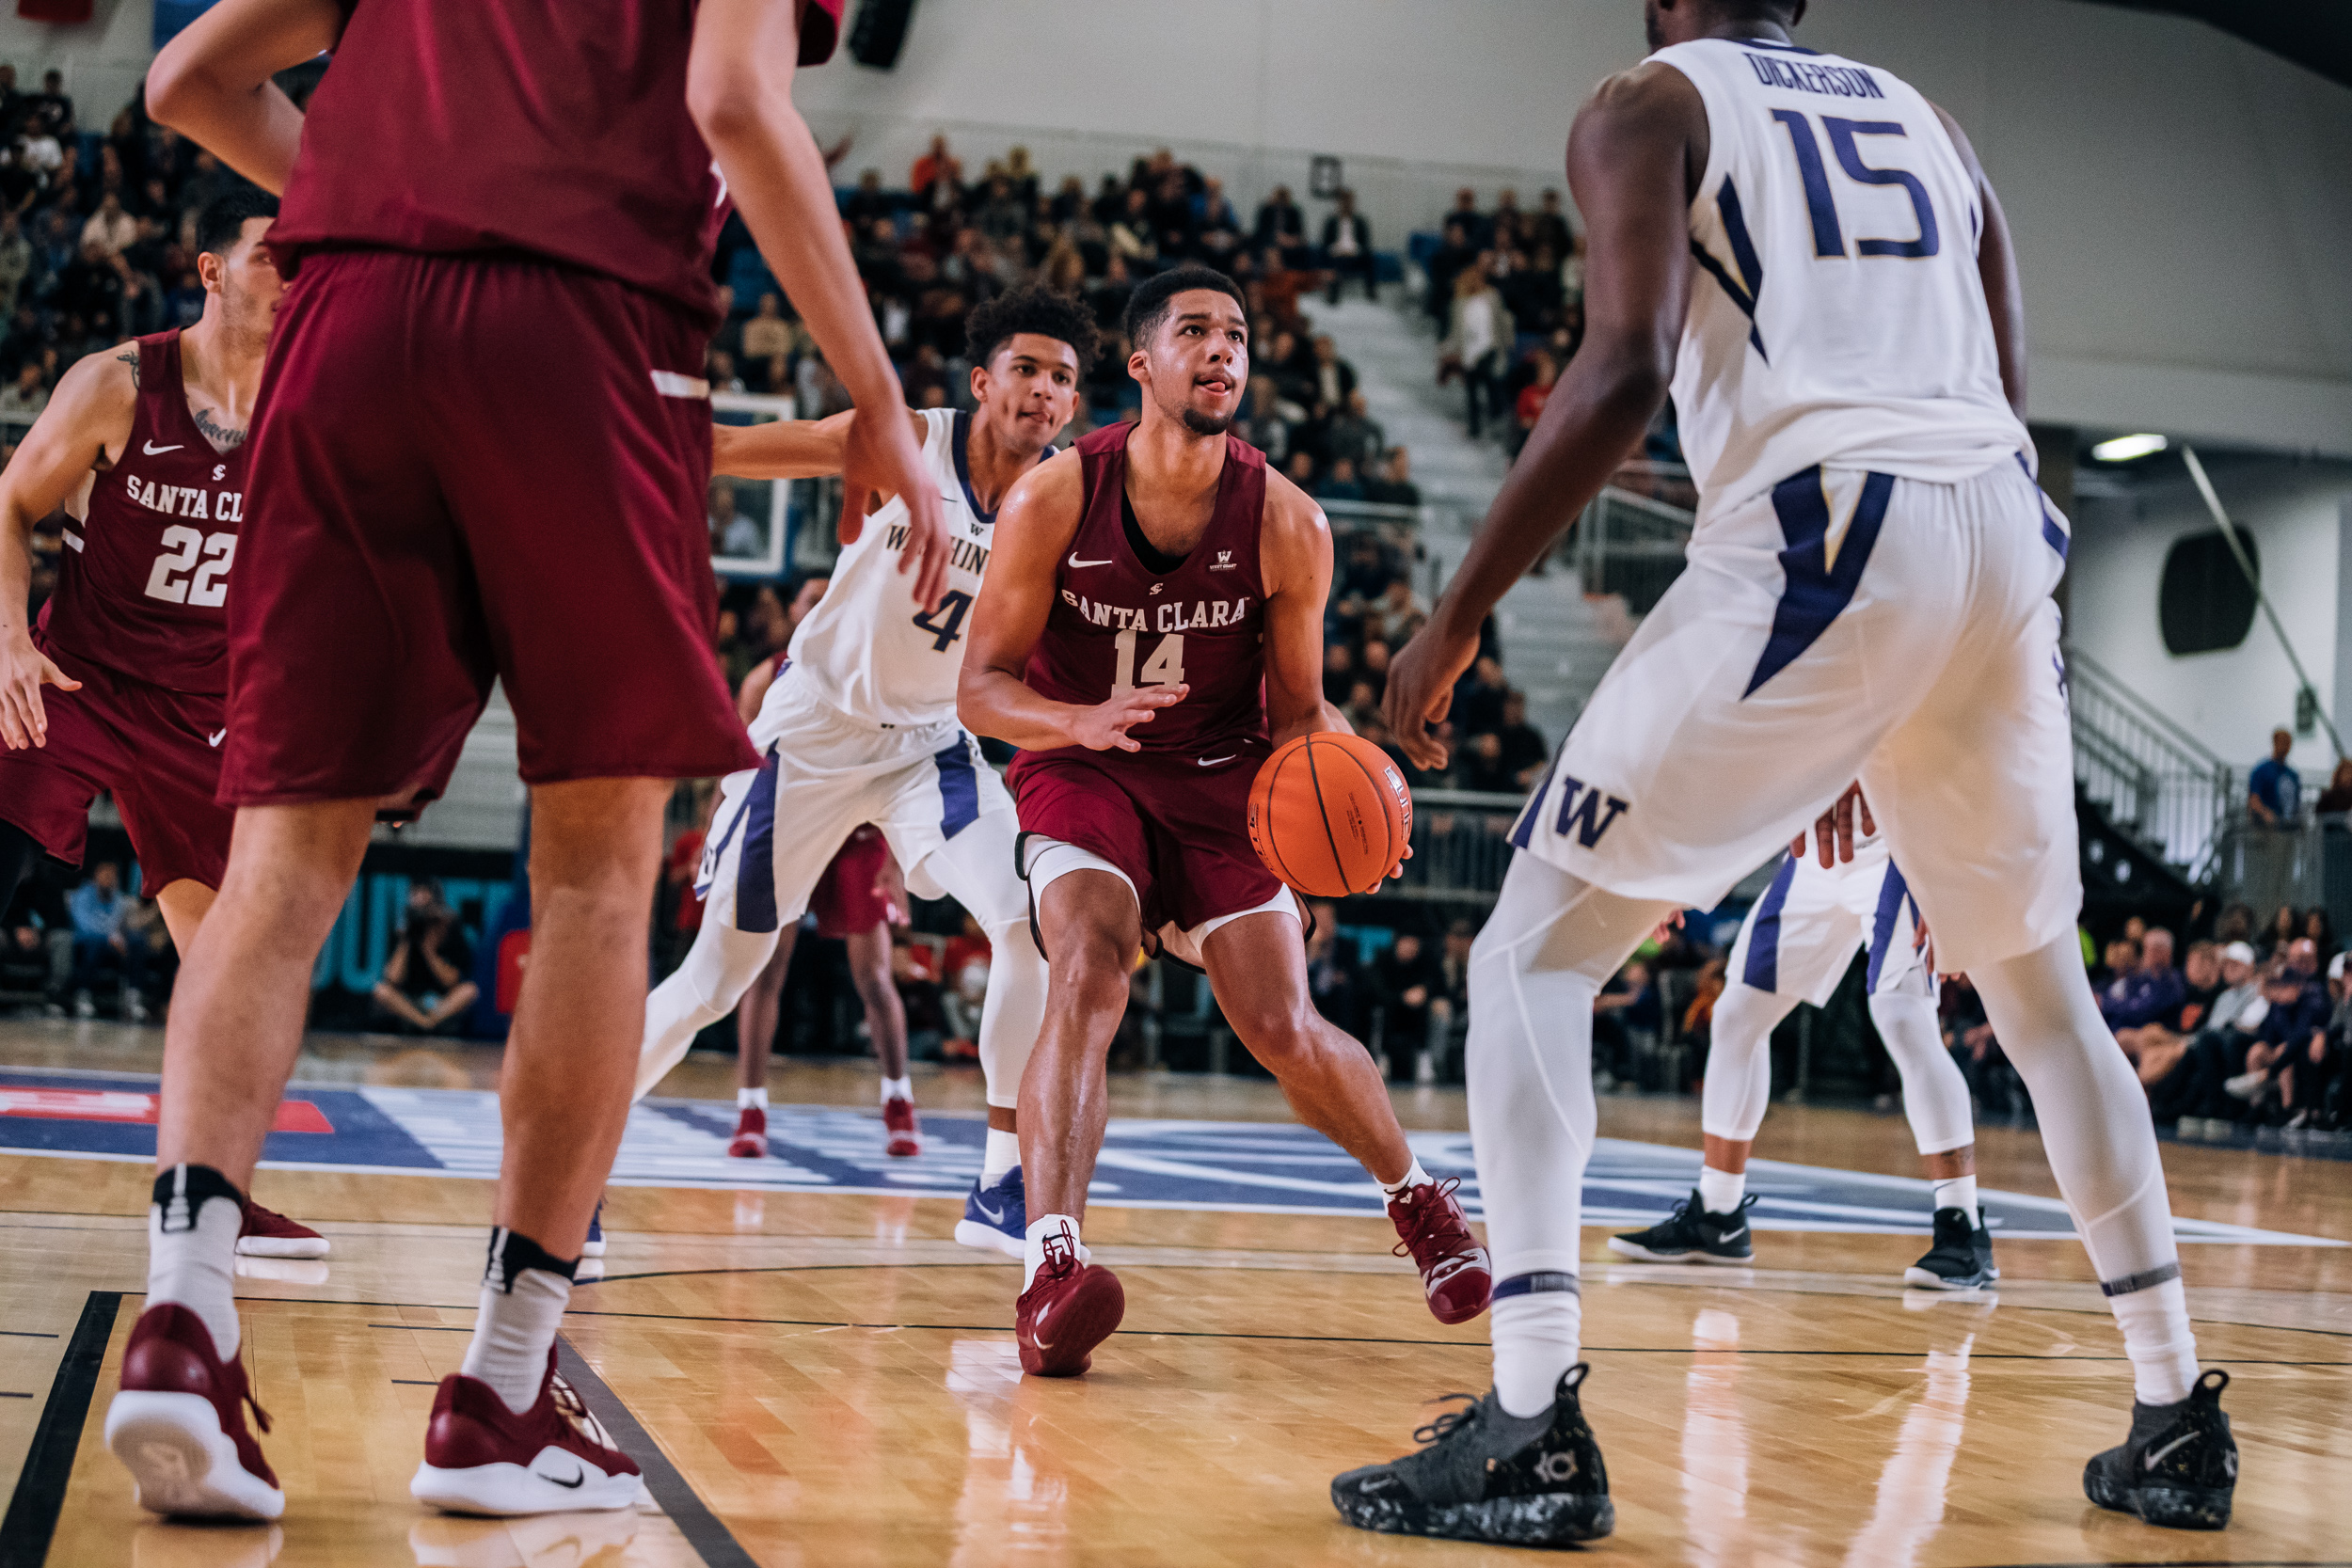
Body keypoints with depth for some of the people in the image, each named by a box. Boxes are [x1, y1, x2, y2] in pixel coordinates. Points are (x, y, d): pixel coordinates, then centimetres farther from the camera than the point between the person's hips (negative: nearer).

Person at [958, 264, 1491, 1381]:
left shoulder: (1286, 524, -12)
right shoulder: (1053, 501, -16)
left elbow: (1294, 709, -1)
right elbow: (981, 688, -13)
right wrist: (1078, 721, -34)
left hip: (1218, 782, 1)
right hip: (1082, 773, -1)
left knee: (1284, 1034, -3)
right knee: (1087, 978, -28)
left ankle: (1415, 1194, 27)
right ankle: (1050, 1267, -36)